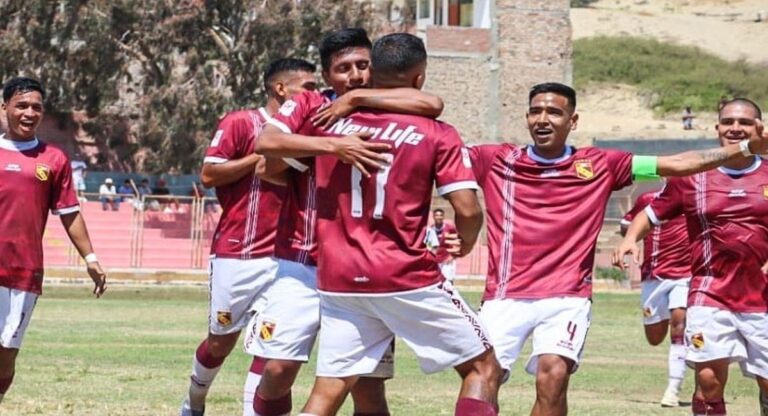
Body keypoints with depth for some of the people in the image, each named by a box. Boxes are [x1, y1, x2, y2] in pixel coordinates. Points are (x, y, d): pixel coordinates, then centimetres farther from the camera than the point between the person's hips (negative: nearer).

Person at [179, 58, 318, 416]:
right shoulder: (240, 123, -6)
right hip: (236, 255, -5)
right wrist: (262, 157, -15)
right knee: (222, 341, 8)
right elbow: (208, 175, -11)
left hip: (281, 257, 5)